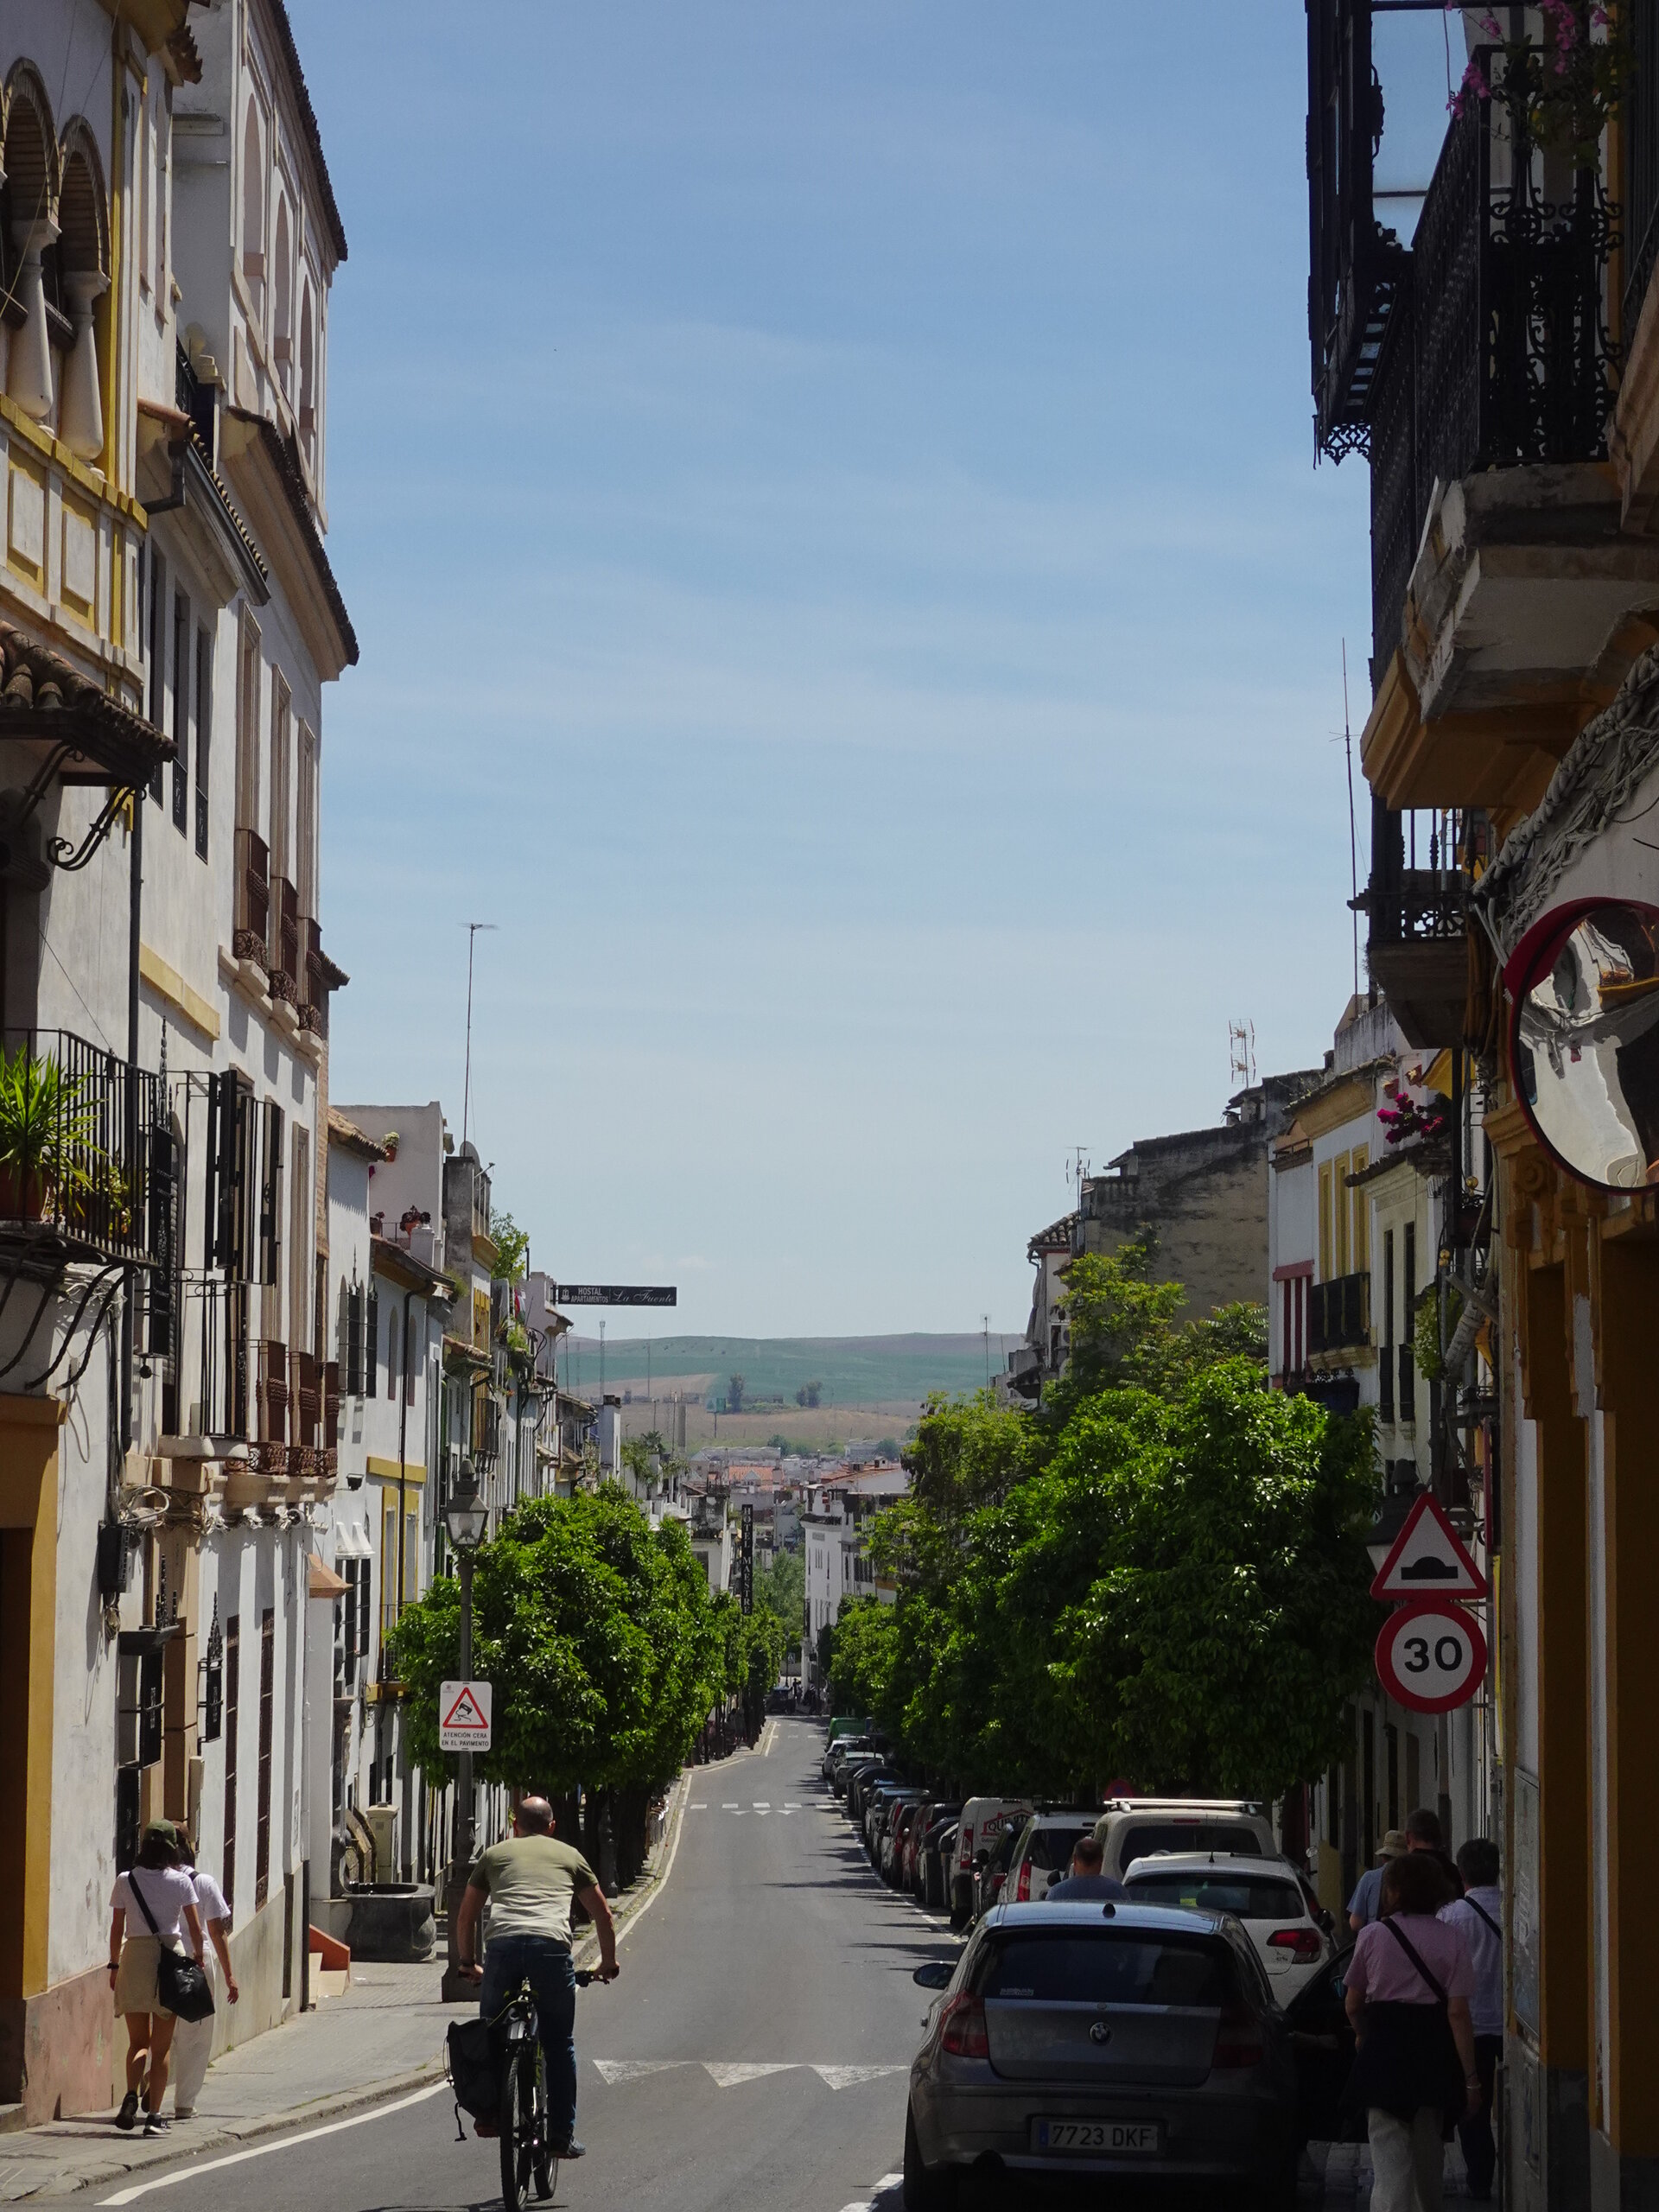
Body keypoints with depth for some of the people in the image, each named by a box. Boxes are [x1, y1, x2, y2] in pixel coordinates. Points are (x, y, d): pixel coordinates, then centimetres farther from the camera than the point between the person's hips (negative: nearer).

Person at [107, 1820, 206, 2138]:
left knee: (138, 2040, 10)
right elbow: (195, 1928, -1)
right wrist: (198, 1957, 15)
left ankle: (131, 2095, -16)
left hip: (134, 1957, 1)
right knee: (162, 2045, 6)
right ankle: (154, 2114, -1)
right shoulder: (181, 1881, -2)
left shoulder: (125, 1881, 2)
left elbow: (117, 1928, 4)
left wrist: (114, 1966, 13)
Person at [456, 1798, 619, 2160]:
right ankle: (562, 2135, 10)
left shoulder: (495, 1854, 26)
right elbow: (603, 1916, 31)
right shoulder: (569, 1856, 27)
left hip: (503, 1945, 0)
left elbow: (465, 1918, 29)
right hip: (552, 1946, 0)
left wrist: (468, 1963, 42)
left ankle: (488, 2114, 15)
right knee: (560, 2044, 11)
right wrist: (608, 1963, 44)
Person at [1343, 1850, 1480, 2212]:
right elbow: (1458, 2012, -8)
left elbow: (1353, 2005, 7)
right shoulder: (1451, 1939, -3)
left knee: (1389, 2154, -5)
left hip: (1383, 2048, -2)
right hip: (1434, 2048, 2)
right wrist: (1470, 2075, -4)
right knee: (1428, 2151, 20)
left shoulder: (1372, 1936, -3)